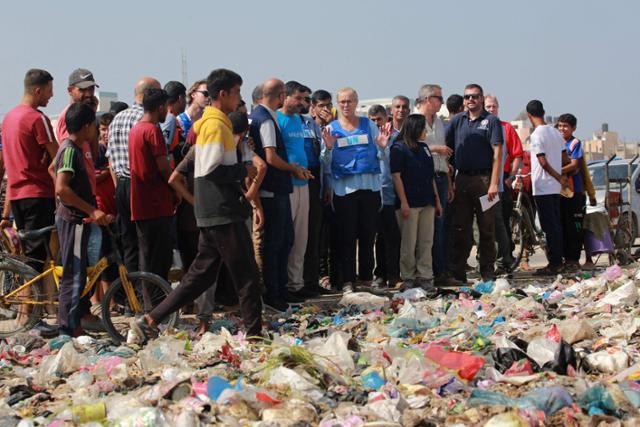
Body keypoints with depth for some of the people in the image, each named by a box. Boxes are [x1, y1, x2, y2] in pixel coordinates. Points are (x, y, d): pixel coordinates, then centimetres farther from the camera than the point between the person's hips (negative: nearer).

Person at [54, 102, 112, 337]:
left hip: (76, 218, 10)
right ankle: (69, 327, -3)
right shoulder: (70, 150, -18)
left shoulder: (74, 148, 13)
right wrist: (93, 210, -28)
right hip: (73, 219, -10)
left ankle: (82, 314, 25)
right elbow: (61, 188, -29)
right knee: (74, 274, -6)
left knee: (78, 272, 16)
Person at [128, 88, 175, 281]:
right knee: (158, 258, -5)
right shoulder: (153, 130, -13)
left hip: (140, 205, 9)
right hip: (156, 204, -9)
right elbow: (163, 166, -17)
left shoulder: (135, 129, 14)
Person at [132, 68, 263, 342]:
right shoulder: (216, 125, -13)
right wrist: (243, 171, -10)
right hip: (222, 212, -10)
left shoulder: (210, 123, 18)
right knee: (246, 273, -2)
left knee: (201, 273, 11)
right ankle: (253, 332, 4)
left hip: (213, 213, 10)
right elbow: (210, 169, -21)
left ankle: (150, 321, 9)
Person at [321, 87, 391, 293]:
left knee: (368, 233, 6)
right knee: (347, 235, -1)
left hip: (370, 185, 2)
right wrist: (328, 148, -14)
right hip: (344, 187, -2)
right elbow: (326, 163, 4)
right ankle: (347, 280, 2)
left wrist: (382, 146, -9)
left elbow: (381, 157, 12)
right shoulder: (331, 129, 7)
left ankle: (367, 276, 15)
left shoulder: (369, 125, 10)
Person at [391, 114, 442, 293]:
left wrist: (437, 200, 16)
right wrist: (403, 202, -15)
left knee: (426, 242, 4)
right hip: (409, 203, -6)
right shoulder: (399, 149, -4)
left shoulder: (424, 148, 17)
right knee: (409, 244, -2)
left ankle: (425, 277, 7)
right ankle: (408, 278, 6)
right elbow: (396, 176, -10)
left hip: (427, 203, 6)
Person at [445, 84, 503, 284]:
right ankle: (459, 274, 10)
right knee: (461, 229, 6)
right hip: (462, 180, 4)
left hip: (484, 179, -4)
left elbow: (497, 153, -7)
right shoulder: (457, 121, 10)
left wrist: (493, 183, -16)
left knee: (487, 229, 1)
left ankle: (487, 274, 6)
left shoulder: (491, 121, -1)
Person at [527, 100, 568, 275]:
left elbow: (543, 162, -19)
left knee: (549, 227, -6)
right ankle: (558, 261, 16)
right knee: (556, 225, 11)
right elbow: (564, 158, 13)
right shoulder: (555, 132, 9)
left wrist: (559, 177, -9)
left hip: (542, 186, -8)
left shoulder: (536, 135, -14)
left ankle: (554, 264, -5)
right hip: (555, 187, 8)